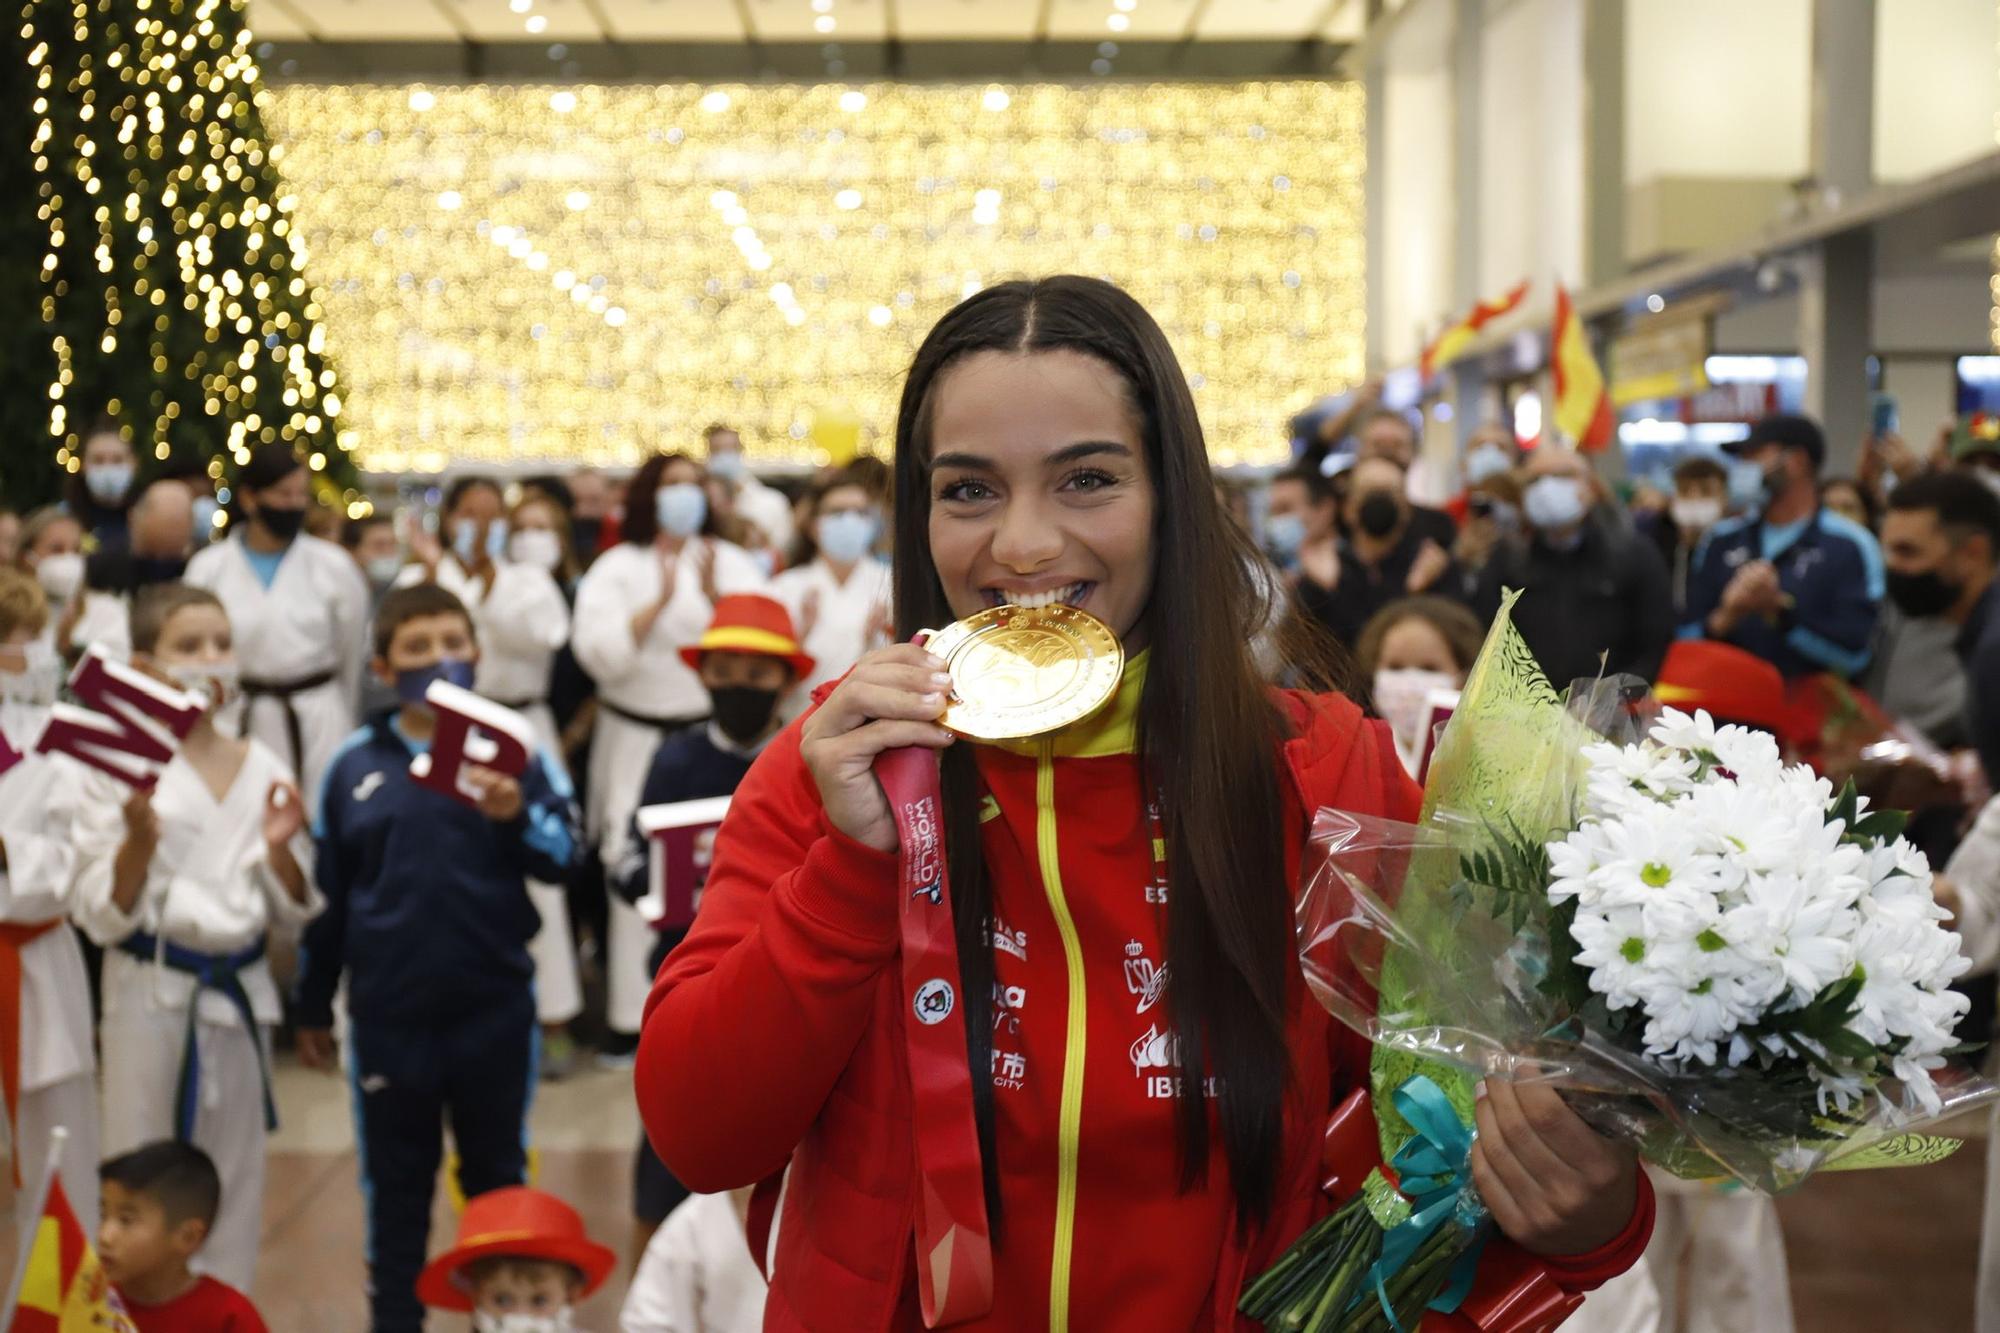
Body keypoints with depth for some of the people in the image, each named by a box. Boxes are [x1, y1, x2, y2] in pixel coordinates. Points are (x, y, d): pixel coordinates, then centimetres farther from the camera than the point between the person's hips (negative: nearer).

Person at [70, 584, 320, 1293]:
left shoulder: (262, 768, 4)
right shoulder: (118, 770, -7)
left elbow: (292, 911, 8)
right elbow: (103, 916, -7)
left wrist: (280, 847, -10)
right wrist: (139, 841, -23)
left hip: (239, 990, 4)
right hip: (152, 992, -4)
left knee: (235, 1182, 12)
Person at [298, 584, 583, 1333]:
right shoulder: (354, 764, 1)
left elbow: (567, 858, -11)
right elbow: (326, 893, 7)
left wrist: (518, 817, -31)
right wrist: (313, 1004, 12)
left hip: (494, 1006, -1)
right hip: (388, 1010, 1)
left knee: (496, 1172, 14)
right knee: (395, 1181, 12)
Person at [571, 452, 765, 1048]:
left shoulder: (731, 562, 9)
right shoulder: (617, 567, 5)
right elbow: (599, 653, -9)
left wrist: (714, 597, -18)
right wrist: (660, 602, -17)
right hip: (637, 741, -1)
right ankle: (633, 1017, 3)